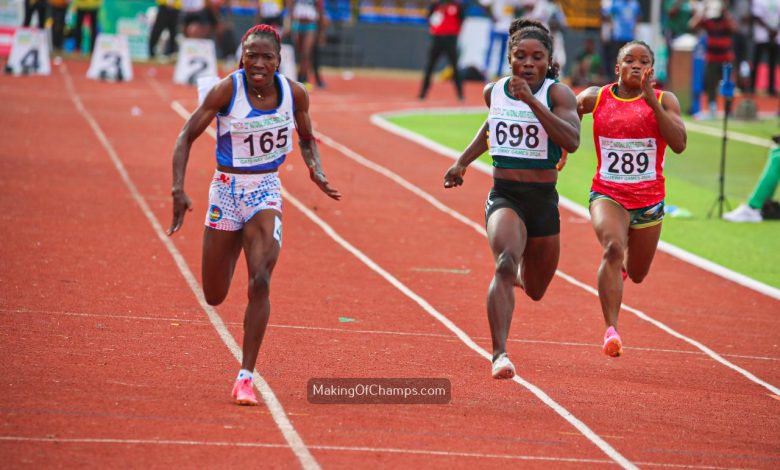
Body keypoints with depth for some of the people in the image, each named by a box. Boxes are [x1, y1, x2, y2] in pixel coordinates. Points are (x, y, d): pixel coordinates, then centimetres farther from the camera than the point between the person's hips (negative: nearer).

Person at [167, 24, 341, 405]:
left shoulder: (294, 94, -6)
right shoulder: (227, 91, -15)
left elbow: (307, 140, 11)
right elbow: (187, 137, -10)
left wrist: (315, 171, -9)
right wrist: (178, 190, -20)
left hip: (266, 193, 0)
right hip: (227, 190, 0)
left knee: (260, 281, -20)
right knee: (214, 296, 10)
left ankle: (245, 378, -13)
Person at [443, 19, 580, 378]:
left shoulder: (557, 93, -8)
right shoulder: (494, 91, 3)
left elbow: (571, 141, -26)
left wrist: (531, 100, -29)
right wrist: (463, 162, 22)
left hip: (544, 201, 0)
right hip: (504, 197, 0)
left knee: (534, 291, 18)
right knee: (505, 264, -31)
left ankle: (521, 275, 57)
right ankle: (499, 355, -36)